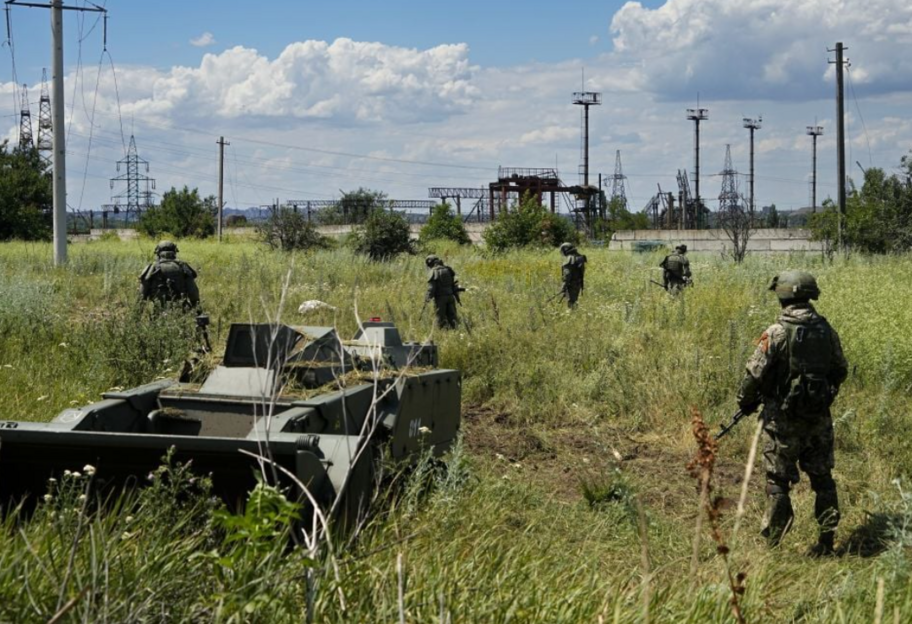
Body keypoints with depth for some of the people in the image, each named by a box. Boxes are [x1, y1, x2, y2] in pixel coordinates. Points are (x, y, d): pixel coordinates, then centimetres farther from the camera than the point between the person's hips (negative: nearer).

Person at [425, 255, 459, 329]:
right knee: (451, 315, 10)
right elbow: (454, 284, 12)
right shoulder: (448, 270, 10)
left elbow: (431, 287, -13)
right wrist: (456, 295, 17)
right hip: (450, 296, 5)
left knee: (441, 318, 0)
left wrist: (427, 298, -4)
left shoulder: (433, 272, -9)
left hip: (440, 298, -5)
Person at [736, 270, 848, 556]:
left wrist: (746, 402, 4)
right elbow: (840, 370, 12)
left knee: (778, 480, 5)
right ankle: (827, 540, 17)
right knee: (822, 477, 14)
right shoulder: (825, 329, 1)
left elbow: (755, 373, -13)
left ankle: (773, 542, 9)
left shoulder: (777, 332, -16)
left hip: (784, 417, -5)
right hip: (819, 416, 5)